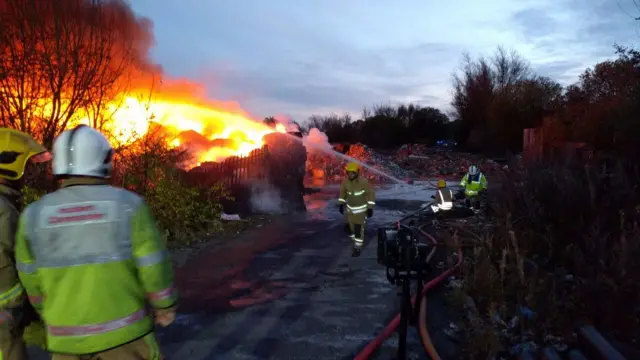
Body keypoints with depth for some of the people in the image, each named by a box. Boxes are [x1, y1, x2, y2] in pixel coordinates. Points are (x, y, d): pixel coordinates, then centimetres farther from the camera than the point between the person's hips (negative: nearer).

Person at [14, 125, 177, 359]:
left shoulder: (34, 215, -5)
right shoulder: (128, 204, -14)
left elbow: (32, 281, 4)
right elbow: (153, 266, -13)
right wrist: (166, 305, 3)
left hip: (67, 337, 3)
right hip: (122, 329, -2)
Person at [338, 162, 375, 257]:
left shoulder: (363, 182, -23)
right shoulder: (345, 181, -10)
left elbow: (371, 194, -14)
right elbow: (342, 192, 9)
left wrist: (370, 208, -16)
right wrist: (341, 204, 5)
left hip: (361, 208, -5)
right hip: (350, 208, 5)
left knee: (359, 229, -9)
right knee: (350, 227, 11)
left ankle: (357, 248, 2)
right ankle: (358, 242, 36)